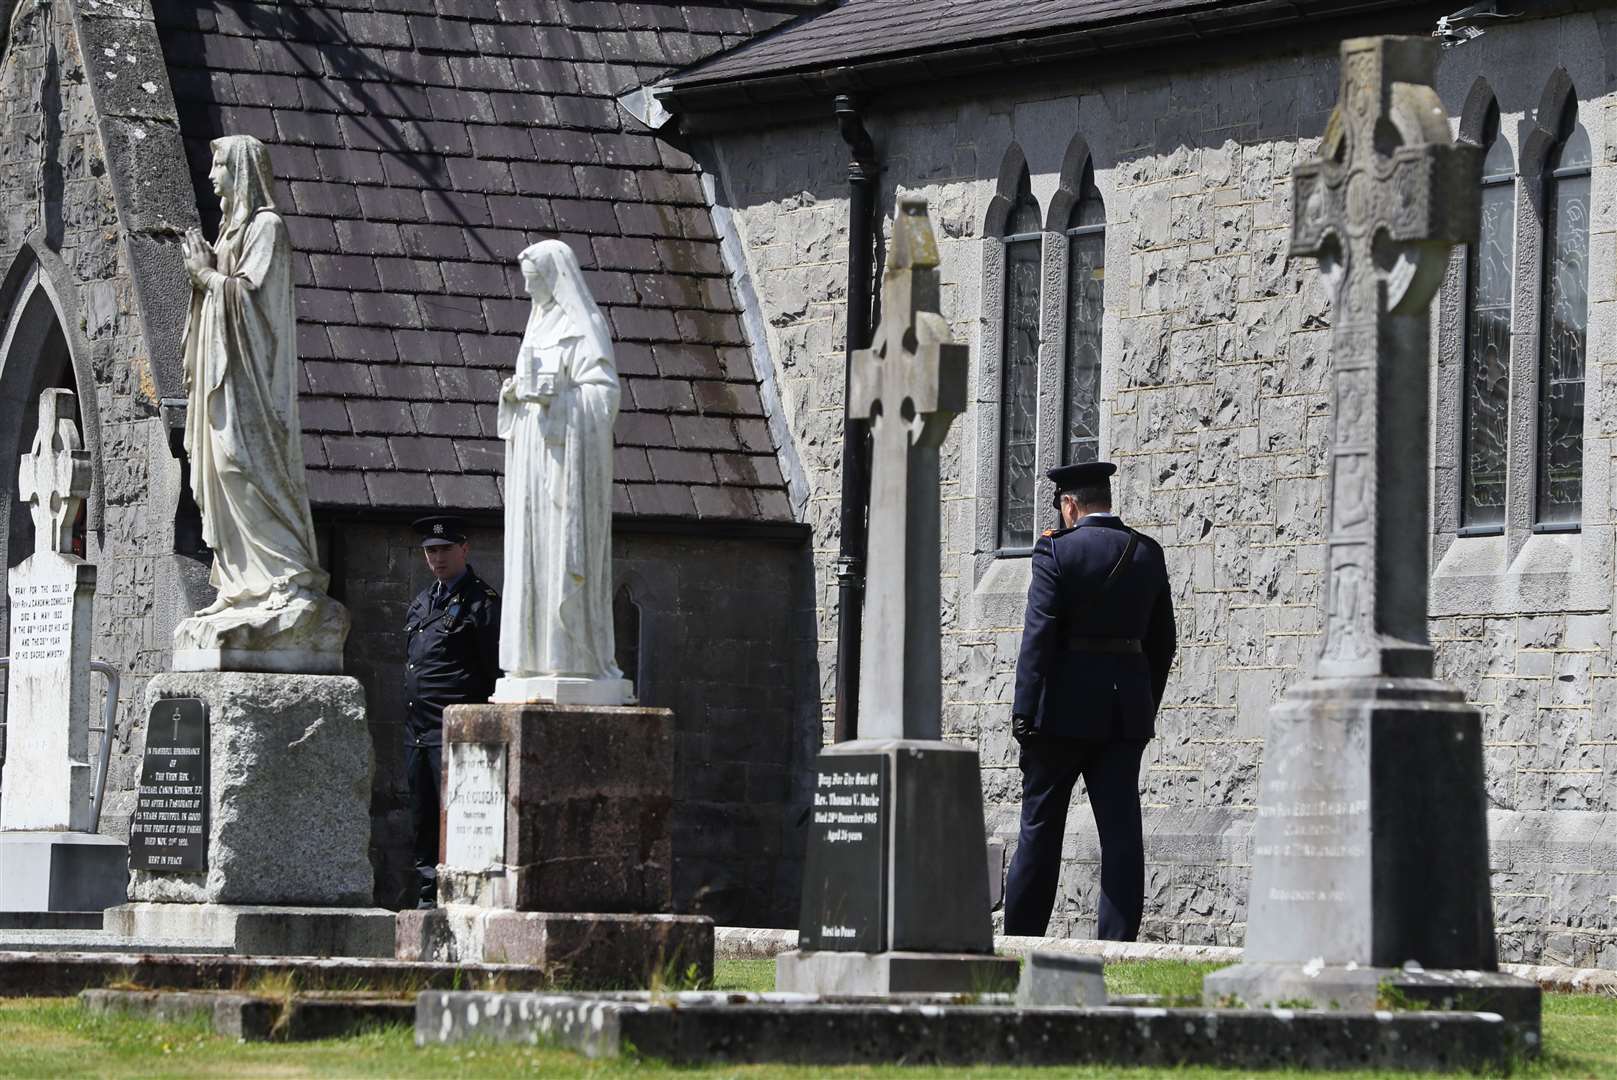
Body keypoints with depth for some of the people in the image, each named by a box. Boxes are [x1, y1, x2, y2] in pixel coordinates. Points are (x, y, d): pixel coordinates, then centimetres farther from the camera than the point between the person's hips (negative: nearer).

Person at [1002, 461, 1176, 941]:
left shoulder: (1058, 549, -9)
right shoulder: (1148, 553, 8)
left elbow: (1039, 632, -15)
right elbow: (1162, 640, 13)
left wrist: (1024, 710, -15)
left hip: (1066, 706, -4)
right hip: (1127, 710, 4)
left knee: (1040, 826, 6)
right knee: (1121, 829, 3)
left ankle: (1018, 938, 11)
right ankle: (1118, 943, -1)